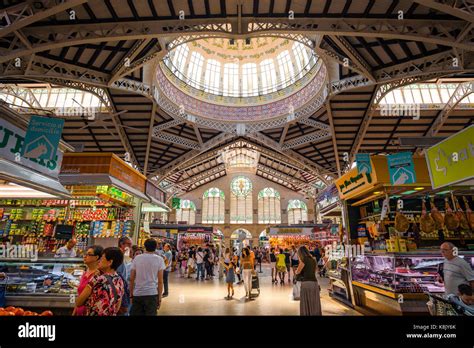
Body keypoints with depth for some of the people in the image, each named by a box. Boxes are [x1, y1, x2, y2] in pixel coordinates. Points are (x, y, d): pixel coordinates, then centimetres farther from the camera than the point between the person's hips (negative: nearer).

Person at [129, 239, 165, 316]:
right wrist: (160, 297, 2)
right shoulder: (159, 259, -5)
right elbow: (160, 281, -6)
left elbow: (131, 279, 3)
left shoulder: (137, 258, 1)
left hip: (137, 294, 2)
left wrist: (131, 293, 13)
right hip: (152, 293, -2)